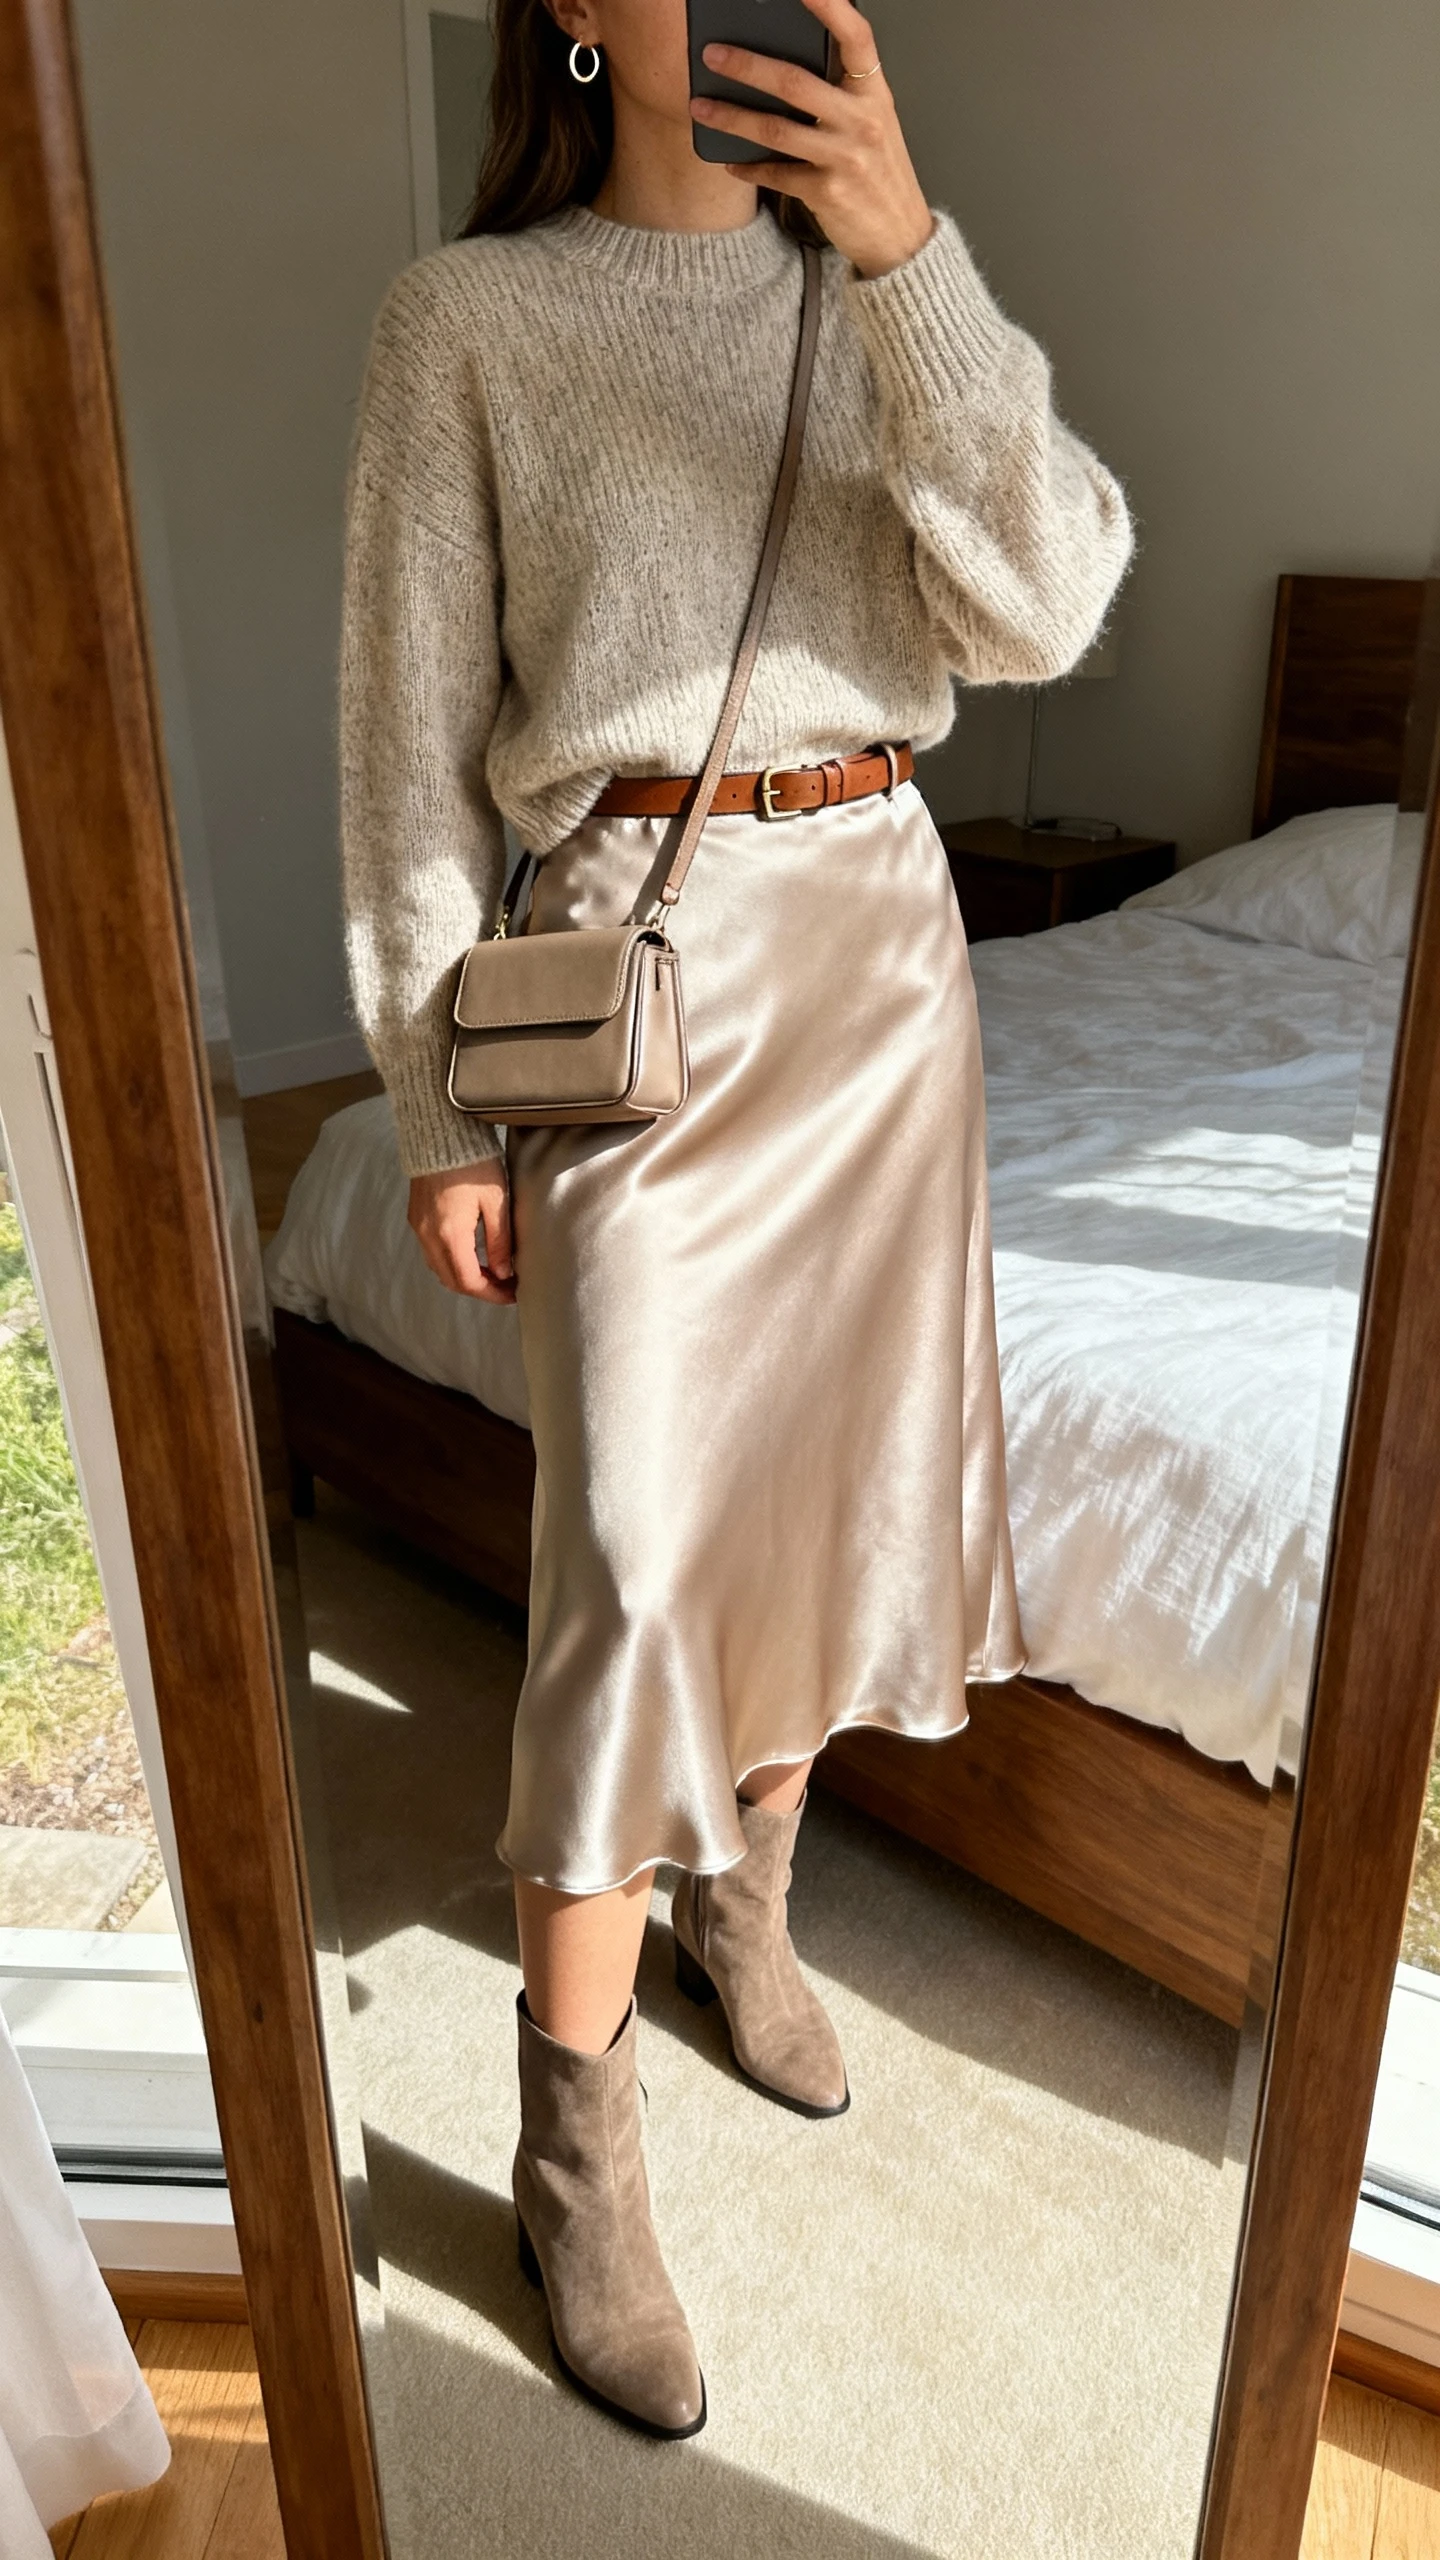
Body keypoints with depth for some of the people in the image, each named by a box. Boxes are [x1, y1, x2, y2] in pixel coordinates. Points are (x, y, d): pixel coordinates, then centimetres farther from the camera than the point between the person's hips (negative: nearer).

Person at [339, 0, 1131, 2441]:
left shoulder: (880, 293, 10)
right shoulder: (469, 316, -1)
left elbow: (1045, 610, -6)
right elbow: (413, 738, -5)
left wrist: (913, 258, -15)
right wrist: (442, 1103, -8)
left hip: (881, 936, 5)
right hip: (637, 963, -5)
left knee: (831, 1465, 13)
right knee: (635, 1557, -6)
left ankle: (740, 1905, 38)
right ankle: (576, 2155, 12)